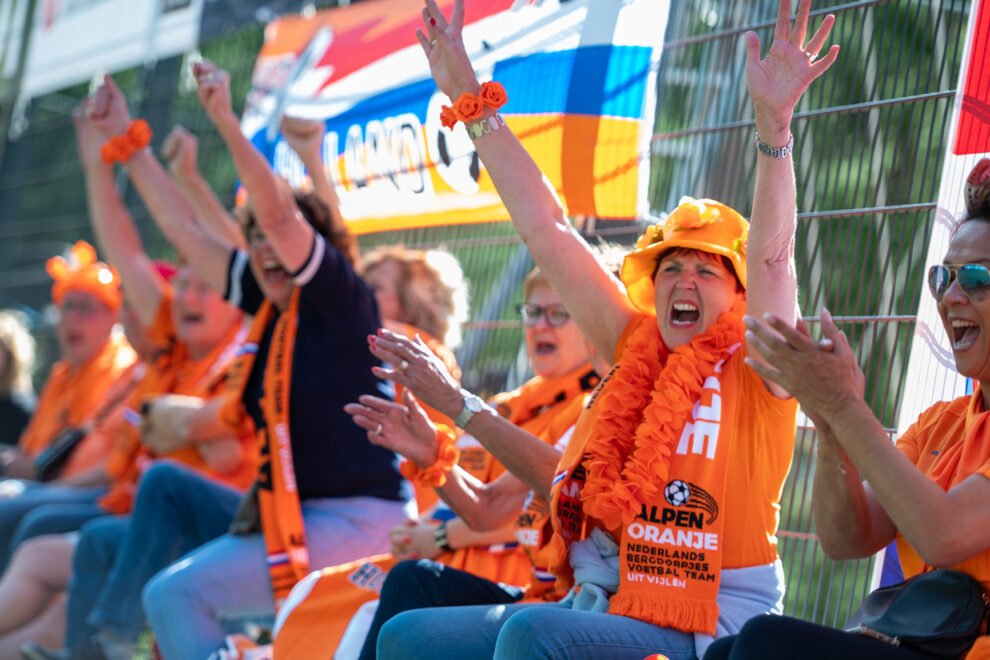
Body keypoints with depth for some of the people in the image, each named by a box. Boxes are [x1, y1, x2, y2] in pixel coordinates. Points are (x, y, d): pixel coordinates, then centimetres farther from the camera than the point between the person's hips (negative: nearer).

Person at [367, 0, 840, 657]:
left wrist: (774, 123, -33)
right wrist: (472, 100, 12)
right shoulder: (637, 346, 14)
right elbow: (546, 229, 13)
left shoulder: (752, 369, 0)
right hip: (601, 603, 7)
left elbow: (770, 255, -18)